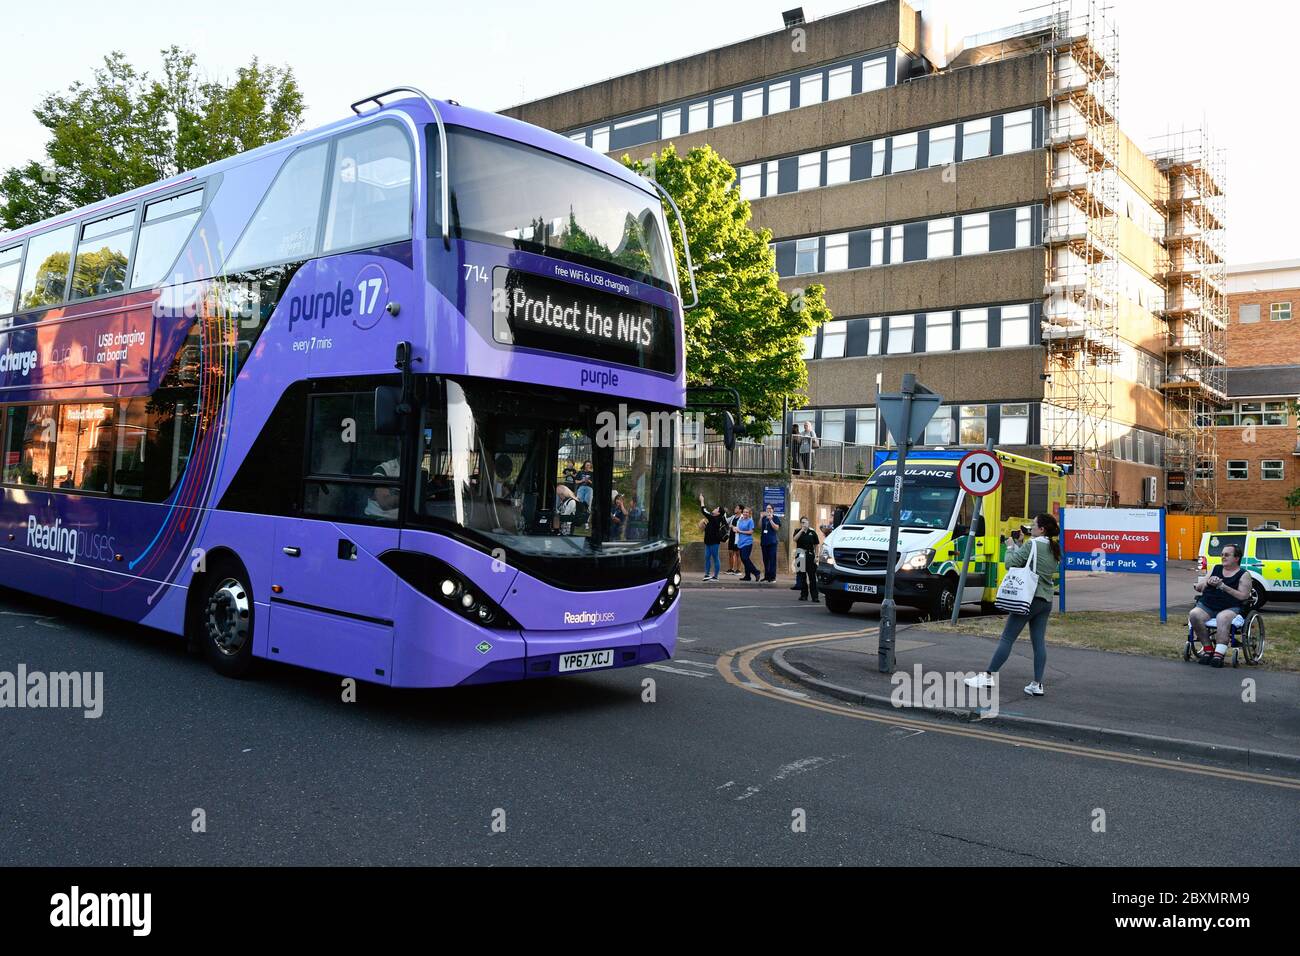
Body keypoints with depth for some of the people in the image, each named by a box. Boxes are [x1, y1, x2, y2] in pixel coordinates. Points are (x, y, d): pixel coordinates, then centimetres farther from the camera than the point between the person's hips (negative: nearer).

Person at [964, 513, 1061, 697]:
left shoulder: (1032, 544, -11)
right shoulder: (1054, 549, 13)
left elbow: (1011, 563, -11)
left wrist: (1011, 547, 5)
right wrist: (1021, 545, 15)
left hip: (1029, 598, -7)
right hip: (1046, 601, 8)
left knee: (1007, 638, -3)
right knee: (1039, 642, 5)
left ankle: (988, 676, 0)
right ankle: (1037, 684, 2)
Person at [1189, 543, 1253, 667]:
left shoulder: (1244, 574, 7)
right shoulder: (1215, 568, 20)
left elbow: (1243, 596, -5)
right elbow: (1199, 587, 20)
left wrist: (1223, 586, -11)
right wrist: (1207, 583, -3)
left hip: (1230, 608, -4)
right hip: (1207, 606, 4)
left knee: (1222, 617, -39)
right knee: (1194, 615, -29)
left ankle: (1219, 654, -42)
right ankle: (1207, 648, -19)